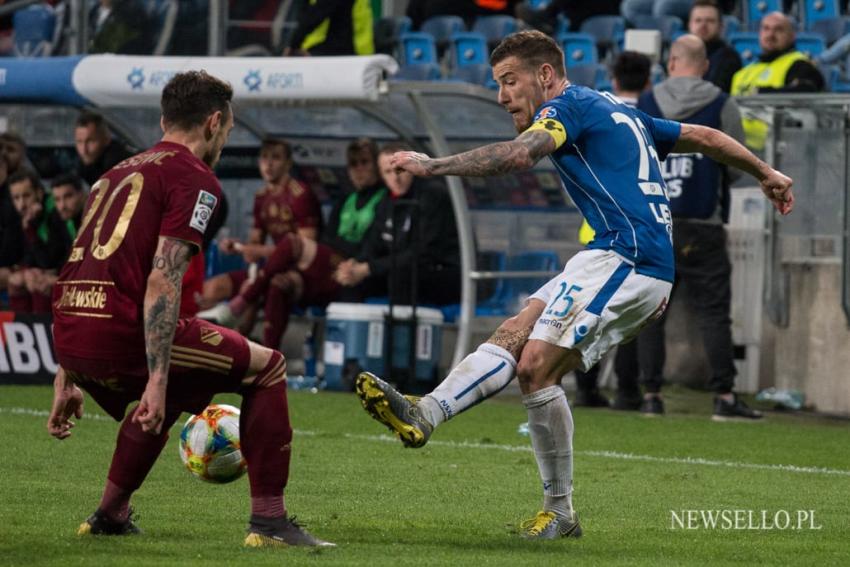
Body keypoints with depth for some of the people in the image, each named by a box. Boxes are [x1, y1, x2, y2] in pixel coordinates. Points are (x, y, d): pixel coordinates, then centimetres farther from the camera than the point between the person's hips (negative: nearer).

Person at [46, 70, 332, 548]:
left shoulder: (121, 173, 25)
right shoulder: (195, 178, -2)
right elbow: (162, 281, -14)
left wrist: (68, 378, 30)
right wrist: (157, 381, -17)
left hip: (68, 333, 9)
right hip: (122, 331, -9)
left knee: (168, 394, 37)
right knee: (267, 368, 7)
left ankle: (110, 515, 35)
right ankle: (269, 521, 3)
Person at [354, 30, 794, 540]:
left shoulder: (571, 106, -2)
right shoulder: (621, 112, 26)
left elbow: (519, 155, -22)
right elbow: (705, 137, 33)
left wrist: (433, 166, -24)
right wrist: (766, 173, 45)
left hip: (626, 257, -10)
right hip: (646, 269, 10)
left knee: (536, 367, -13)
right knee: (514, 335, 0)